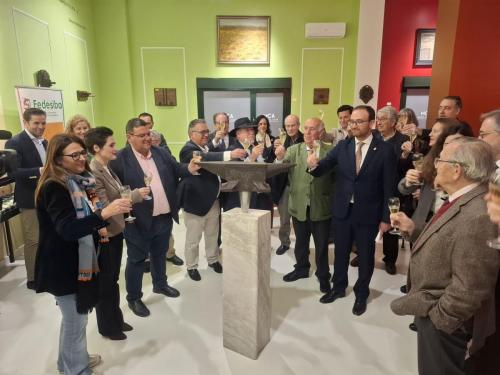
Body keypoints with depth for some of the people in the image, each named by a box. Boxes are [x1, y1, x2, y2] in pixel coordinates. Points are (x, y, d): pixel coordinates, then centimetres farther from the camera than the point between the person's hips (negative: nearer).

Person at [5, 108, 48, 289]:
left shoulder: (43, 142, 11)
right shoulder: (15, 142, -13)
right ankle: (33, 279, 17)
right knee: (33, 241, 2)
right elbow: (13, 172, -23)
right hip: (30, 199, -7)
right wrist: (38, 171, -35)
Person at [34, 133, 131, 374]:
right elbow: (67, 229, -34)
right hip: (63, 265, -9)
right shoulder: (53, 187, -21)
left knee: (75, 318, 23)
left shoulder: (77, 181, 7)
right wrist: (103, 214, -45)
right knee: (75, 321, 5)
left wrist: (97, 228, 6)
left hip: (79, 260, 9)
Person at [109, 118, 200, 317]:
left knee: (159, 254, 23)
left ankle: (160, 284, 45)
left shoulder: (161, 152, 6)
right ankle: (133, 297, 28)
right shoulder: (120, 159, -13)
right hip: (138, 220, -5)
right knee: (136, 259, 11)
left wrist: (189, 168, -15)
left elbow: (176, 168, 5)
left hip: (164, 217, 6)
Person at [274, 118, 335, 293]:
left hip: (321, 206, -3)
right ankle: (301, 268, 42)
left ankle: (323, 276, 31)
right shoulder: (294, 149, 1)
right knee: (301, 242, 21)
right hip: (299, 205, 3)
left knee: (321, 245, 12)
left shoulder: (330, 151, -6)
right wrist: (279, 158, -31)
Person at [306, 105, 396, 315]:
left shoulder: (385, 150, -9)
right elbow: (323, 168, -5)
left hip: (368, 213, -2)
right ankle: (338, 288, 39)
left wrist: (386, 217, -7)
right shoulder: (342, 146, 0)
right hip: (342, 210, 3)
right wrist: (314, 165, -29)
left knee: (365, 256, 14)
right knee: (340, 252, 17)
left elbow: (388, 187, -7)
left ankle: (361, 294, 34)